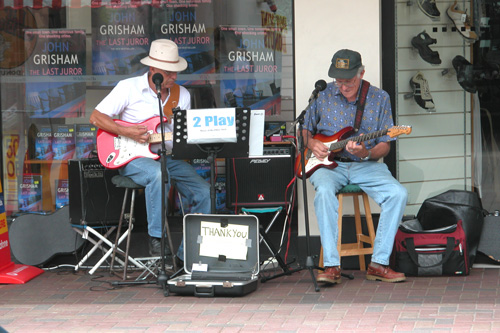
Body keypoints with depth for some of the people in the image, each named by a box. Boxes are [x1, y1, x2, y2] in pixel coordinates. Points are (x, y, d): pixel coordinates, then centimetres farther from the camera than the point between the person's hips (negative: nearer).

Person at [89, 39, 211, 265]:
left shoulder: (182, 95, 9)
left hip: (169, 157, 5)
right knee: (158, 174, -39)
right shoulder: (129, 87, -5)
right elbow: (96, 117, -6)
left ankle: (186, 254, -4)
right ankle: (156, 239, -28)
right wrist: (126, 132, -18)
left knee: (204, 192, -15)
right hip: (132, 157, -5)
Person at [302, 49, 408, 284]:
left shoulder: (380, 98, 2)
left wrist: (366, 153, -19)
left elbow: (385, 145, 2)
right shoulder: (322, 95, 2)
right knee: (324, 191, -35)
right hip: (329, 165, -1)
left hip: (365, 165, 1)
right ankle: (331, 266, -33)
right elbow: (305, 131, 16)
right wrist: (312, 144, -6)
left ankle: (379, 263, -19)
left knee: (398, 194, -25)